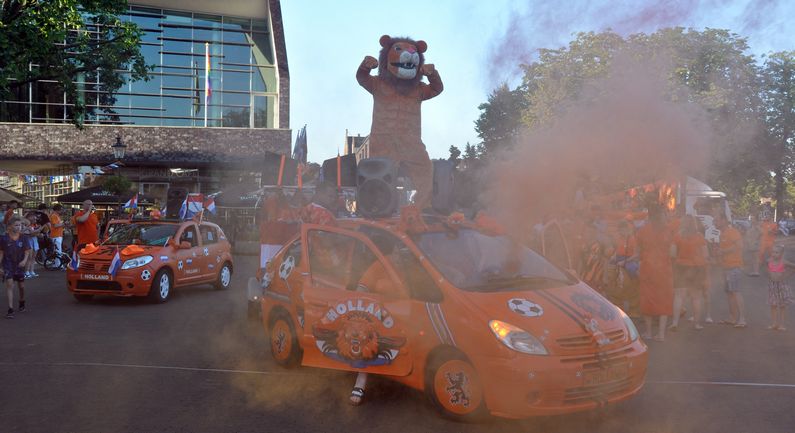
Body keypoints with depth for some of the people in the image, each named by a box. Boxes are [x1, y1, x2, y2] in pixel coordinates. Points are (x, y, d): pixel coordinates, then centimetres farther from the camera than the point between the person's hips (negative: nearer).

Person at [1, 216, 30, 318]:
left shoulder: (23, 238, -4)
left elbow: (27, 251, -1)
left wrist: (25, 260, -19)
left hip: (20, 265, 2)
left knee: (21, 285, 13)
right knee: (10, 284, -13)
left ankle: (22, 303, 40)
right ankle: (10, 309, -14)